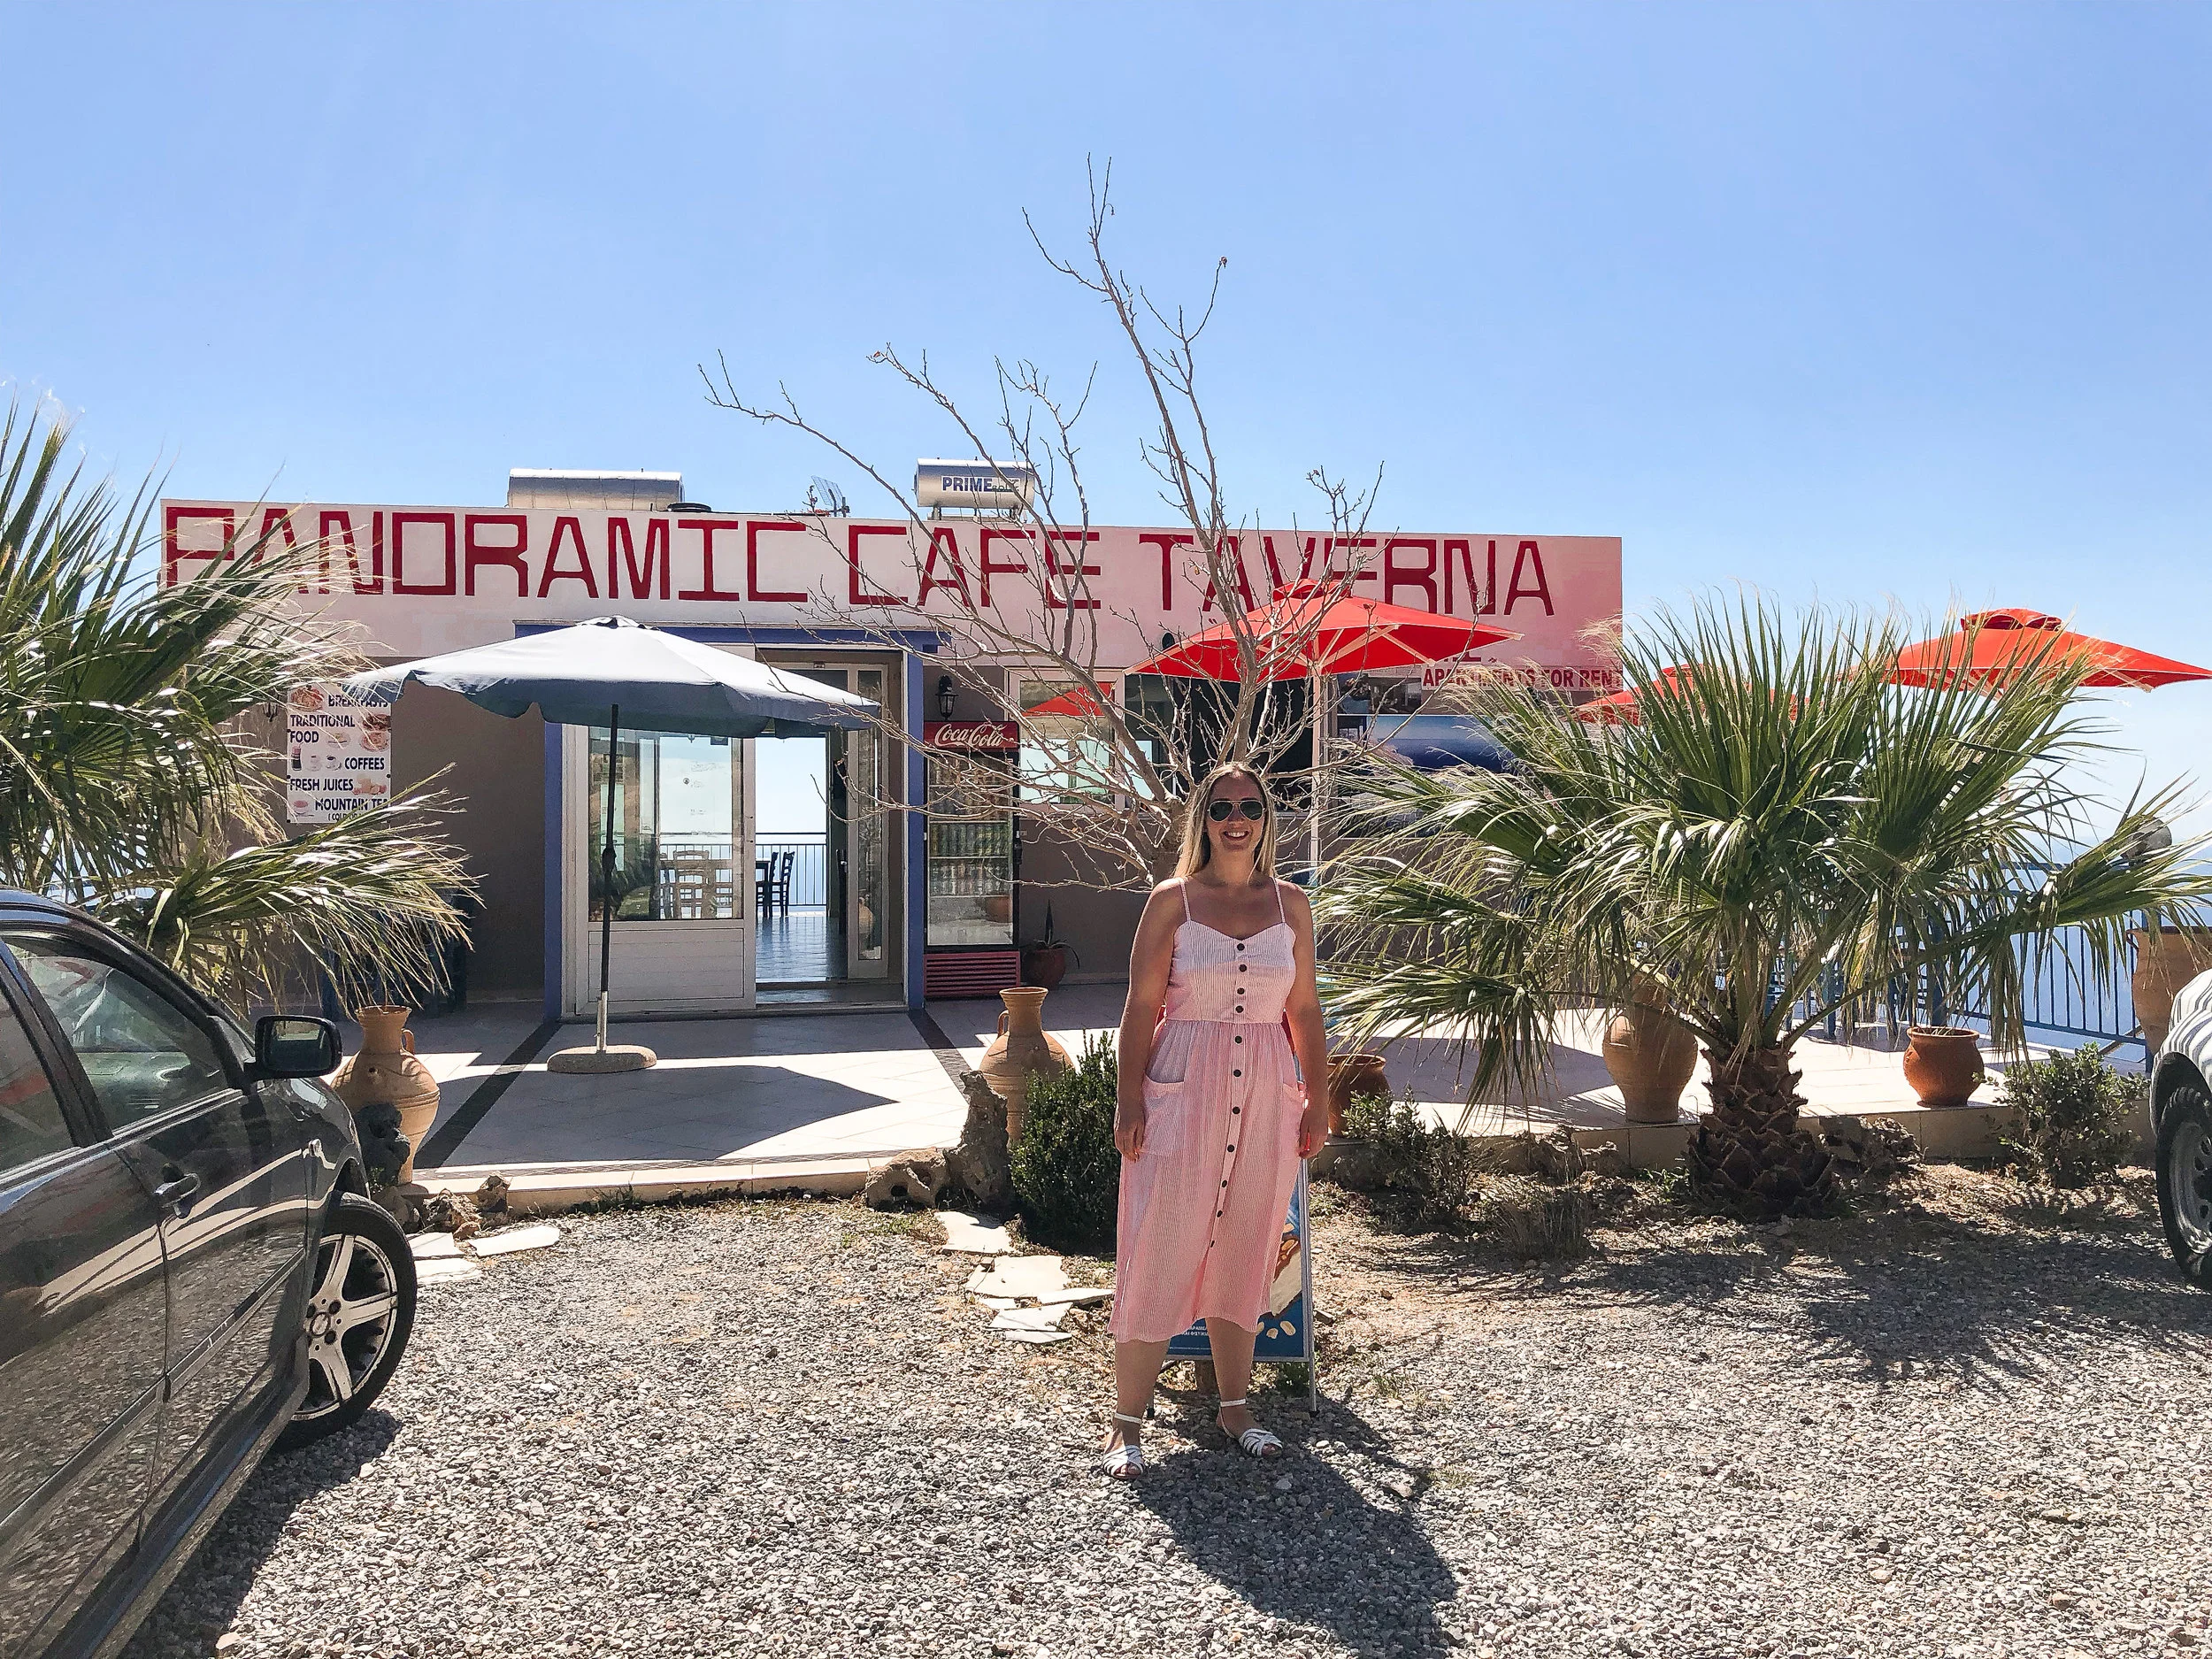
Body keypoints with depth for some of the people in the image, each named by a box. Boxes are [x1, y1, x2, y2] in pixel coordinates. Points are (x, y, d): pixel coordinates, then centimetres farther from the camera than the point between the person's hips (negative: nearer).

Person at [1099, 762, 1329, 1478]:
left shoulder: (1291, 904, 7)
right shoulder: (1172, 900, -2)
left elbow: (1304, 1008, 11)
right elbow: (1142, 1006, -3)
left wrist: (1317, 1098, 7)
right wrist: (1129, 1099, -9)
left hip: (1266, 1096, 4)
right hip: (1182, 1090, -3)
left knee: (1245, 1252, 12)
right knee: (1160, 1253, -4)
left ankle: (1236, 1406, 26)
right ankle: (1127, 1423, 7)